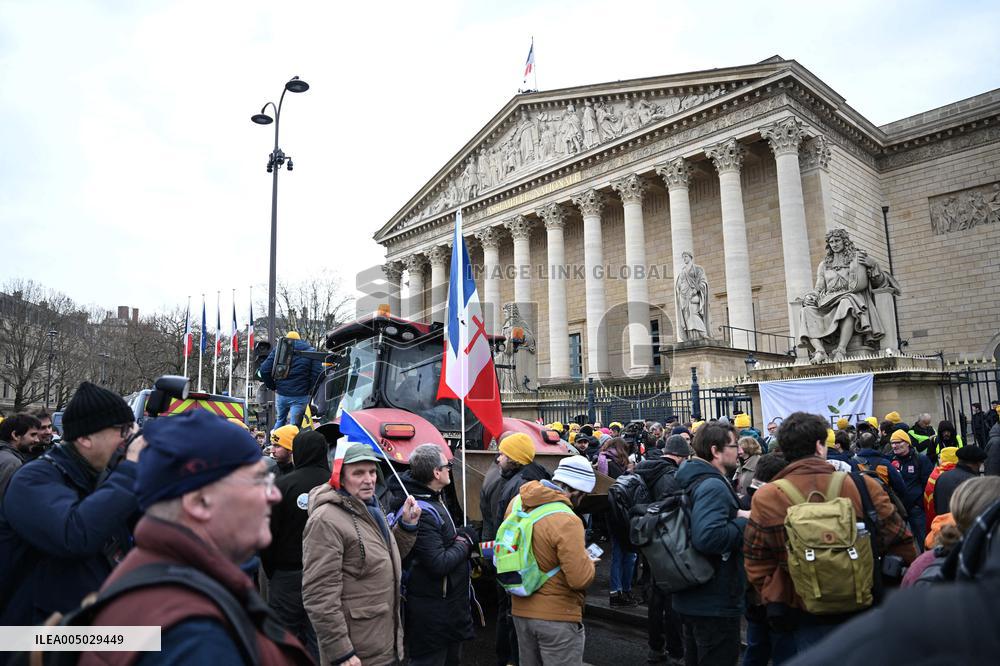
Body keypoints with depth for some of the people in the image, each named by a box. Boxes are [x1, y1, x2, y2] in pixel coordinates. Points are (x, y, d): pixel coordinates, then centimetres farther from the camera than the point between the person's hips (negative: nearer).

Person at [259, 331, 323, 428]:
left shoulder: (278, 349, 7)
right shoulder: (310, 351, 2)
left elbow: (264, 370, 0)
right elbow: (317, 373, -10)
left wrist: (273, 387, 10)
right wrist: (310, 390, 2)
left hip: (281, 394, 3)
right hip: (300, 396, -2)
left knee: (280, 420, 23)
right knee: (293, 424, -1)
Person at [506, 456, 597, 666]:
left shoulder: (517, 503, -3)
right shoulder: (567, 521, -26)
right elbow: (581, 579, -24)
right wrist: (588, 561, -4)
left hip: (521, 610, 7)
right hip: (557, 617, -7)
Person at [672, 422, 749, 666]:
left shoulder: (694, 480, 11)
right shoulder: (713, 486, -22)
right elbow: (708, 538, -35)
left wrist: (735, 515, 9)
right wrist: (744, 522, -20)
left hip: (693, 599, 10)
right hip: (715, 604, -10)